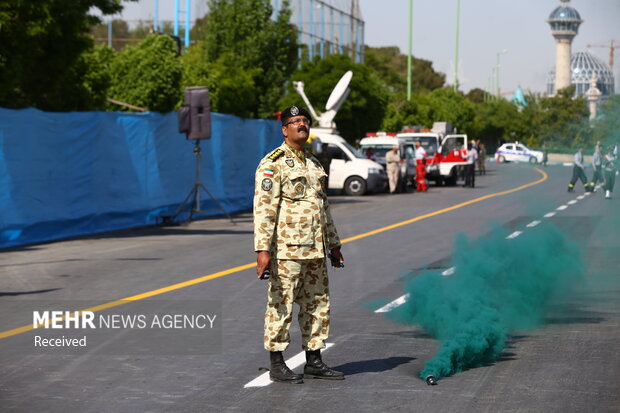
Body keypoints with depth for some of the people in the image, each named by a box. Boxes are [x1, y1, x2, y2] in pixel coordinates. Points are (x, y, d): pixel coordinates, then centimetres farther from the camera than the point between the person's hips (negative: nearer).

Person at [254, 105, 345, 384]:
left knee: (317, 305, 11)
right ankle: (276, 365, 4)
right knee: (281, 305, -3)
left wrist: (333, 244, 24)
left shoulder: (314, 164, 18)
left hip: (315, 251, 8)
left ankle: (313, 361, 20)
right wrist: (262, 250, -21)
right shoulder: (272, 164, -8)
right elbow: (263, 209, -14)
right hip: (286, 250, -8)